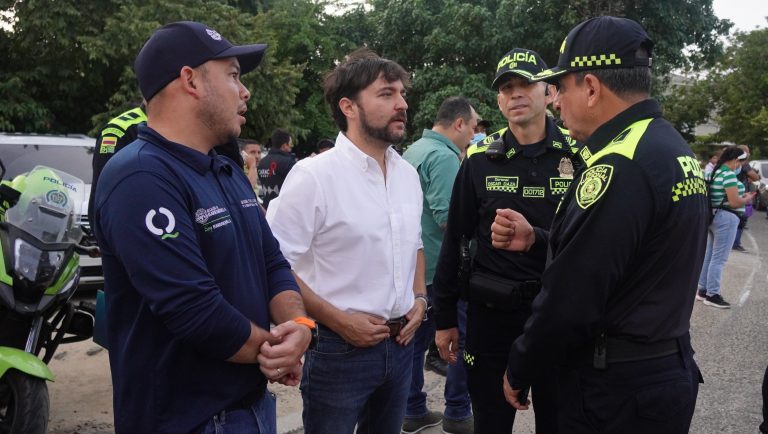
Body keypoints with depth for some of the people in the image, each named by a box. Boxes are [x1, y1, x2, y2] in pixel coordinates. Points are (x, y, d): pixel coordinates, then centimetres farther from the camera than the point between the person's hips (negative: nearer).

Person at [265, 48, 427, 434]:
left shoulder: (408, 174, 6)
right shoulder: (314, 175, -16)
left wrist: (419, 298, 4)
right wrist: (337, 320, -16)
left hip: (400, 344, 6)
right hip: (339, 348, -6)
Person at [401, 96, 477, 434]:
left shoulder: (414, 150, 13)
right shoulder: (444, 157, -18)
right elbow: (447, 217, -25)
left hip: (415, 264, 9)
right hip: (440, 267, -9)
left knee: (416, 337, 14)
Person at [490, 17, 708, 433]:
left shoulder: (620, 165, -24)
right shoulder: (672, 148, 7)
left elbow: (570, 299, -23)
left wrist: (517, 371, -8)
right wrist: (536, 239, 6)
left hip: (617, 388, -9)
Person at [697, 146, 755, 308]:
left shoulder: (716, 172, 12)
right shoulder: (729, 175, -17)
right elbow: (734, 203, -19)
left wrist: (741, 196, 12)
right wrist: (747, 199, -1)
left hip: (714, 216, 10)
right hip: (726, 218, -10)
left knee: (708, 256, 14)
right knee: (719, 259, -3)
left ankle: (702, 290, 21)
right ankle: (712, 295, 2)